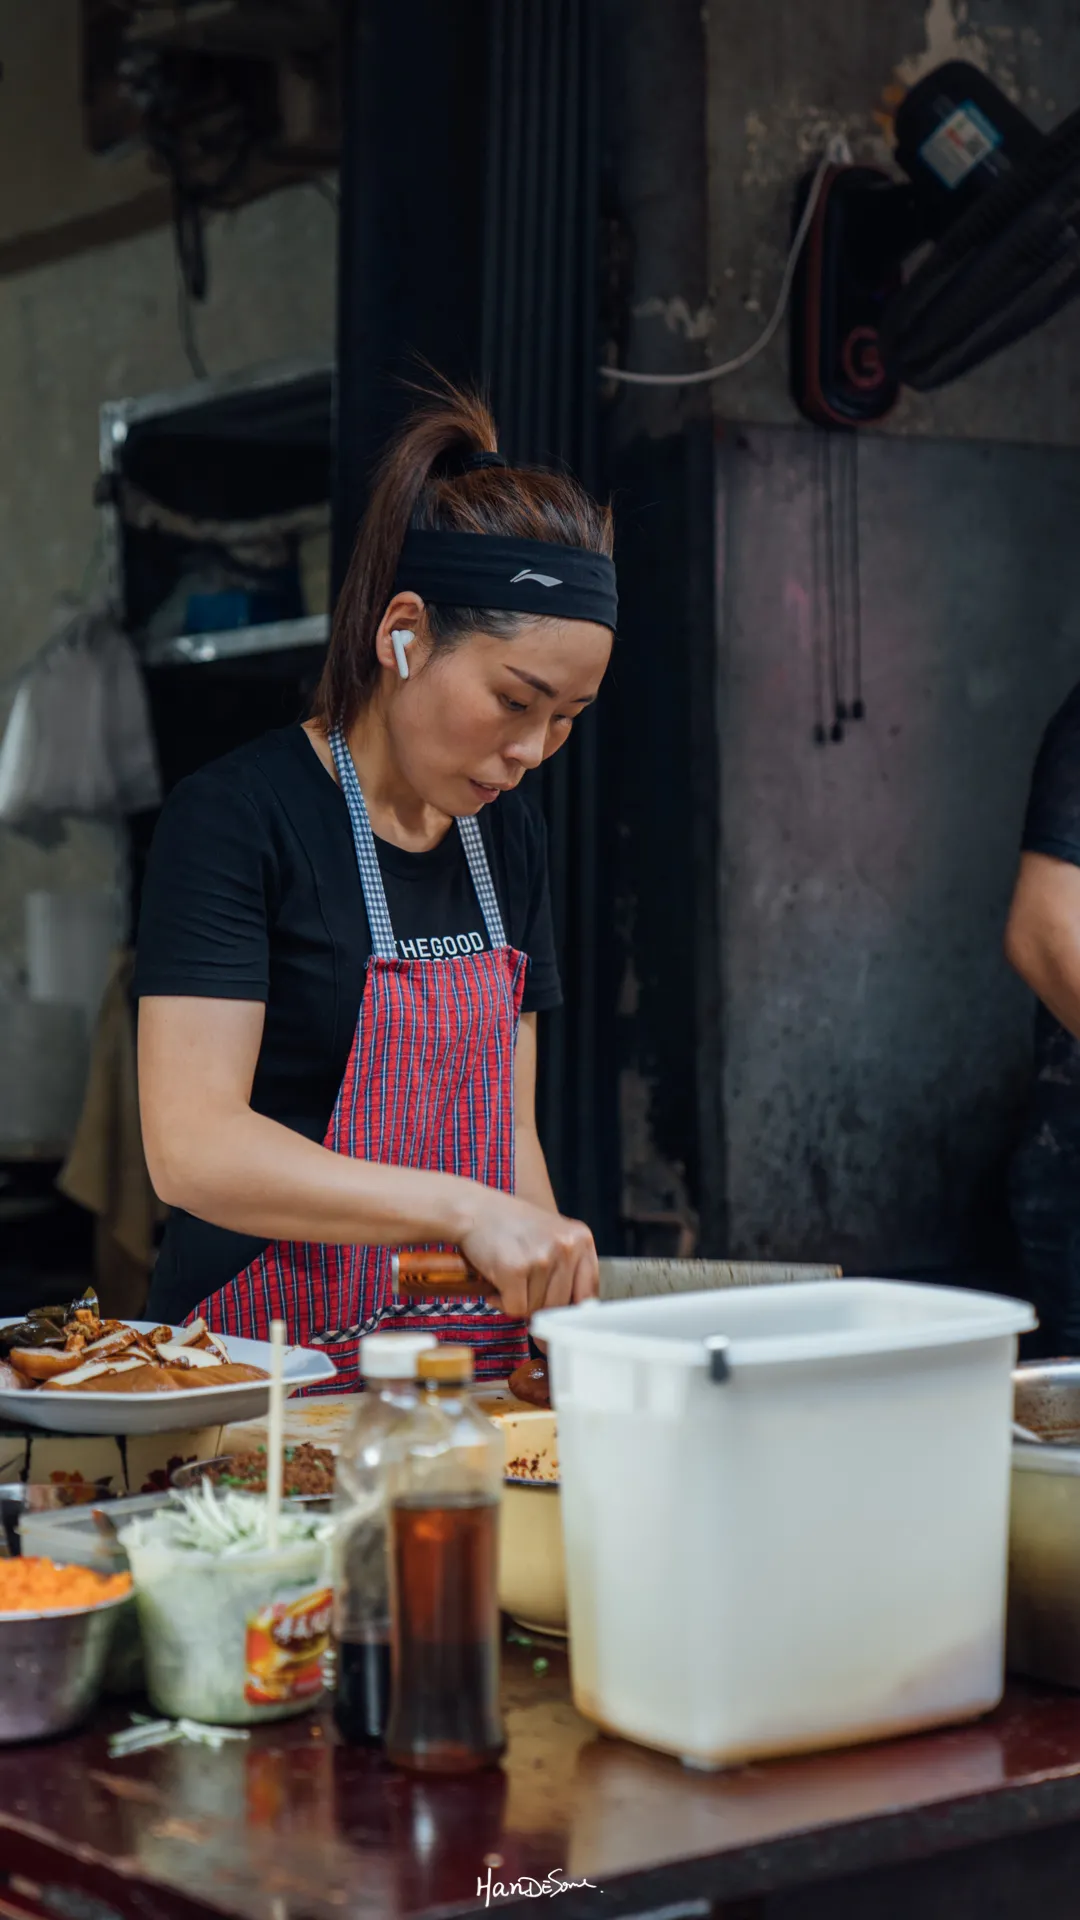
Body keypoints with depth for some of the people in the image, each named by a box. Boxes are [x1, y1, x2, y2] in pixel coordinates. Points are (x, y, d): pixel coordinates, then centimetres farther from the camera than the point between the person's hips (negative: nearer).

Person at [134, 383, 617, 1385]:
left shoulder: (505, 831, 13)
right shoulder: (234, 818, -9)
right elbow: (190, 1147, -18)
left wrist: (558, 1303, 1)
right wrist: (465, 1209, -25)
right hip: (265, 1374, -6)